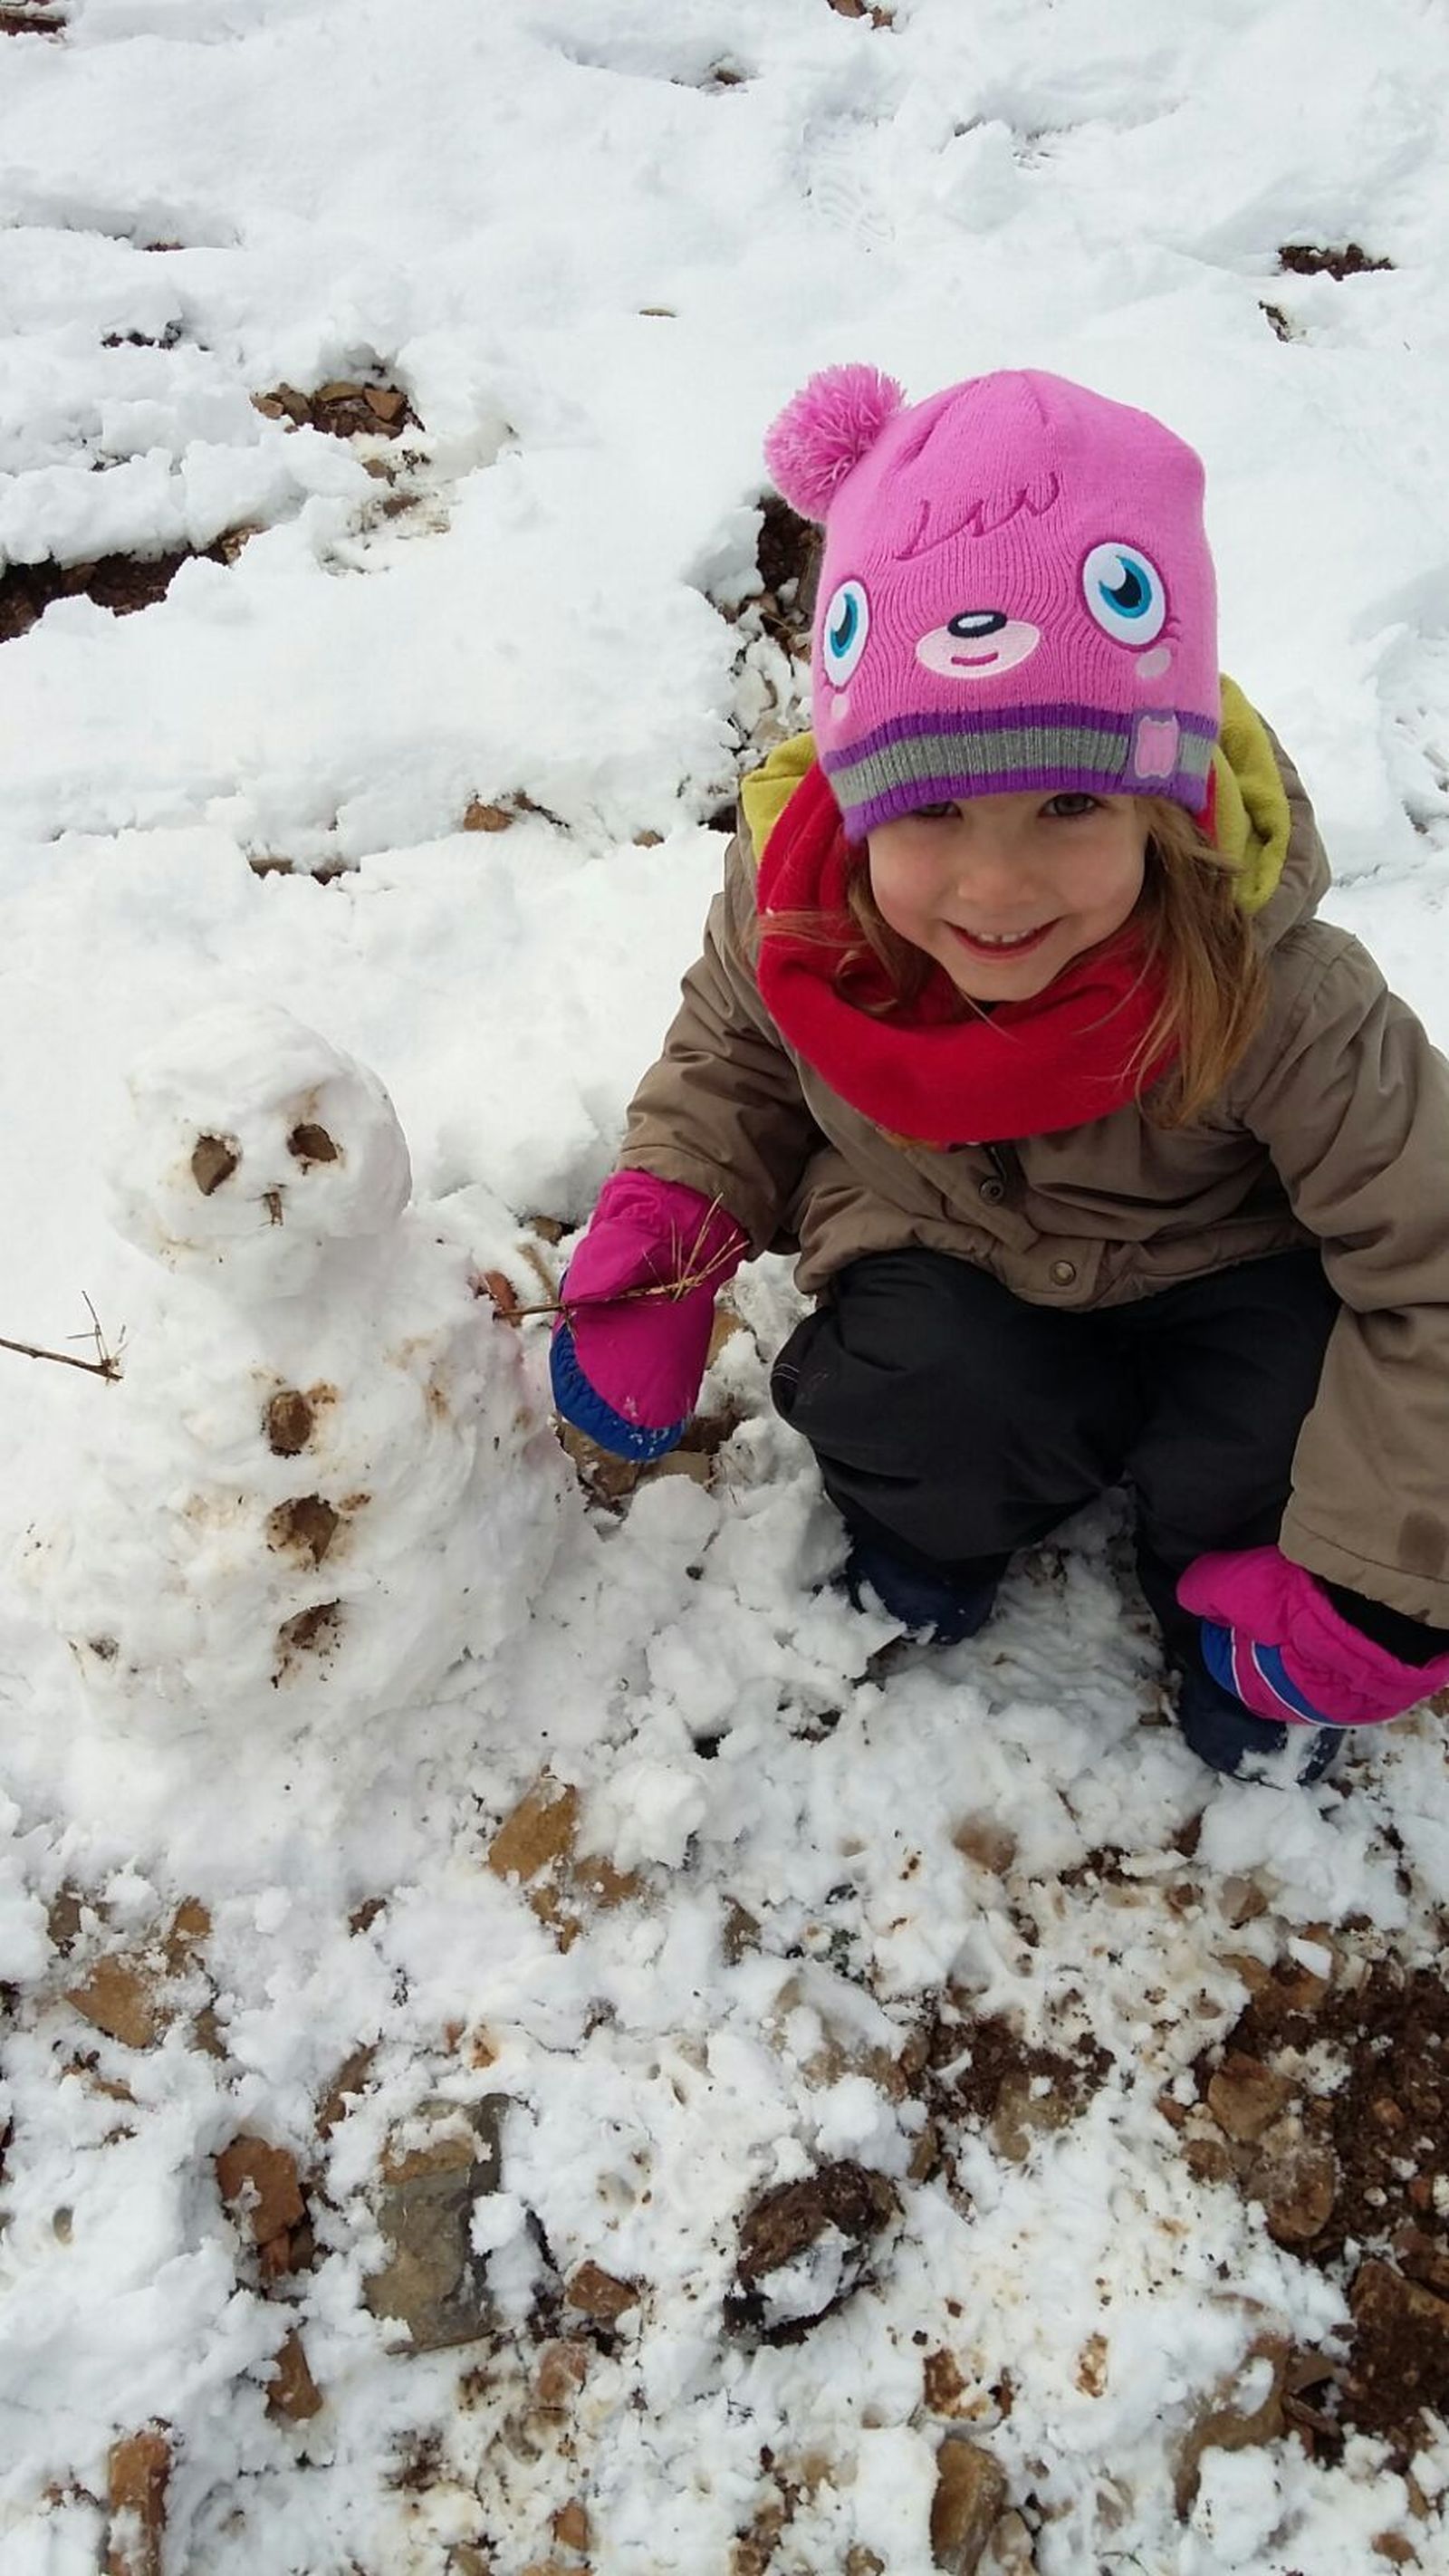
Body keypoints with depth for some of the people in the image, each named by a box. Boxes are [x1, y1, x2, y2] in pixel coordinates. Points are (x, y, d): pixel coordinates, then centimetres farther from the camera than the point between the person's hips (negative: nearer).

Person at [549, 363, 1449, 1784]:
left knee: (1286, 1426, -29)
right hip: (943, 1257, 2)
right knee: (930, 1395, -30)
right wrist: (663, 1237, -14)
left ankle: (1216, 1591, 9)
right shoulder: (794, 905, -24)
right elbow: (731, 1051, 2)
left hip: (1210, 1272, -1)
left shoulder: (1271, 996, -34)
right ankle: (926, 1522, 9)